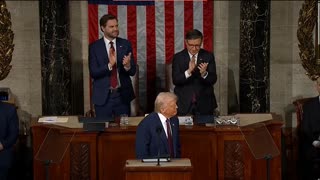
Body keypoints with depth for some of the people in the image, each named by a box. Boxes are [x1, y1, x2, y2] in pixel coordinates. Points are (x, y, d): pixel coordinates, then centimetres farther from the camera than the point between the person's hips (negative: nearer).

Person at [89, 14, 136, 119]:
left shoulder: (125, 44, 2)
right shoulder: (94, 47, -1)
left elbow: (133, 72, 1)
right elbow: (93, 73, -9)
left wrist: (127, 66, -22)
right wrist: (109, 65, -24)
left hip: (123, 95, 1)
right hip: (103, 96, -1)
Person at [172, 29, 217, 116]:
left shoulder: (208, 56, 0)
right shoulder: (178, 57, -1)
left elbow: (213, 80, -5)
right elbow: (175, 80, -10)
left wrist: (204, 73, -26)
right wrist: (188, 71, -27)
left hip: (204, 104, 1)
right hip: (184, 104, -1)